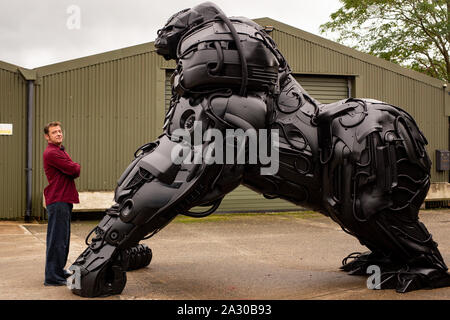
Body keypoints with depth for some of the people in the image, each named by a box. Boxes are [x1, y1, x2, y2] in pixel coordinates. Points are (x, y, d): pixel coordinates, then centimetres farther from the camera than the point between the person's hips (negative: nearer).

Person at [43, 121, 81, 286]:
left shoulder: (61, 151, 21)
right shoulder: (51, 153, -13)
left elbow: (75, 172, 18)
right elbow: (74, 170, -17)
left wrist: (73, 169, -3)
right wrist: (77, 166, 3)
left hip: (64, 200, 10)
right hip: (57, 200, -10)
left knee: (63, 238, 17)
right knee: (57, 239, -9)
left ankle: (59, 271, 29)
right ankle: (52, 277, -5)